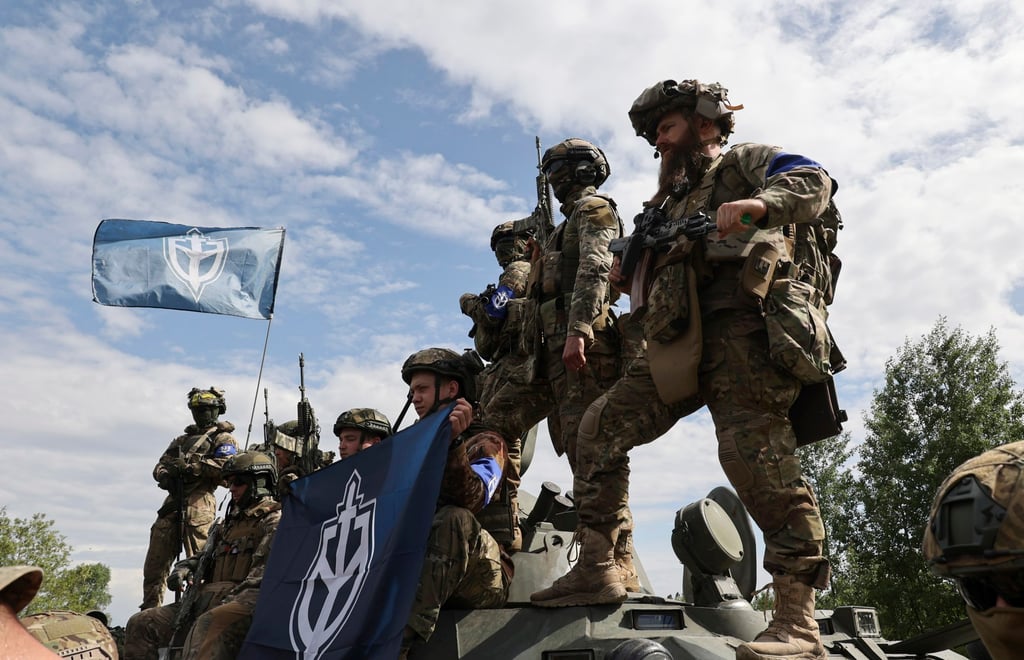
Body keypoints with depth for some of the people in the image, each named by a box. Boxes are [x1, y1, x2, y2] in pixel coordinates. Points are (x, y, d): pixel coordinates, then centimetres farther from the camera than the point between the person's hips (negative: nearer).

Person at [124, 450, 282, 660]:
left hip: (241, 601, -9)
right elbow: (206, 555, 34)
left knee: (207, 628, -39)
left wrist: (232, 599, -22)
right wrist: (184, 568, 12)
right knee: (140, 623, 1)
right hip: (206, 599, 9)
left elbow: (265, 572, -13)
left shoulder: (274, 521, -1)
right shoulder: (233, 521, 28)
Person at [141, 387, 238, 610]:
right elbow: (160, 466, 24)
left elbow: (226, 466, -10)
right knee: (154, 563, 6)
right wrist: (165, 475, -1)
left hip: (199, 502, -7)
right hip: (173, 502, 7)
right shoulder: (183, 439, 30)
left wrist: (189, 465, -12)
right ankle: (149, 611, 14)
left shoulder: (224, 438, 8)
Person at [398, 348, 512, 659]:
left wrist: (453, 442, -31)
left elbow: (471, 501, -19)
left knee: (453, 519, -33)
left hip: (481, 577, -5)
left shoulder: (486, 444, 3)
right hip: (419, 570, 5)